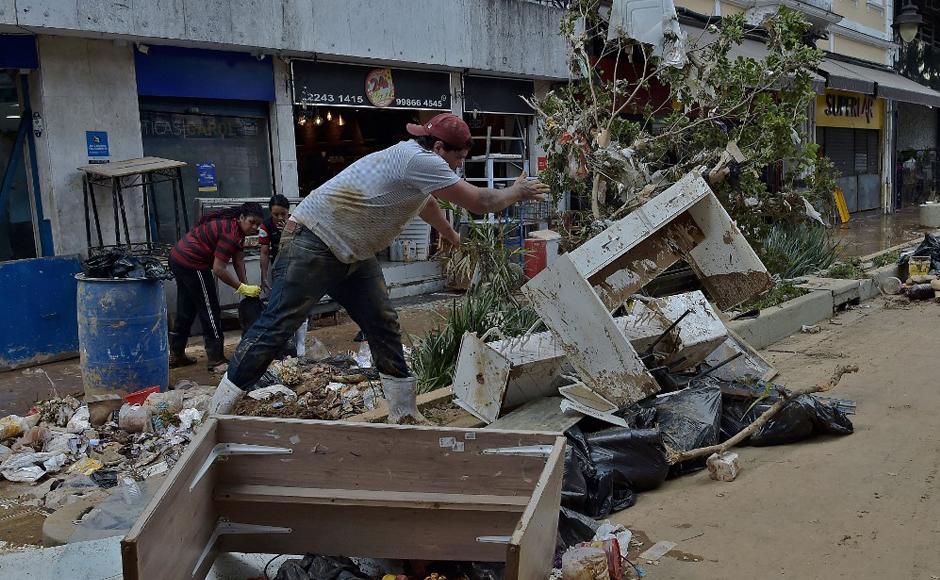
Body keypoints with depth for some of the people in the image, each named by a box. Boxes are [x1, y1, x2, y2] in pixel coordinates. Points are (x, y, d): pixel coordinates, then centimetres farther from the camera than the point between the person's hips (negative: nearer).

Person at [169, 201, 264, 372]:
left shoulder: (235, 226, 8)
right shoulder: (230, 232, -23)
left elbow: (238, 260, 3)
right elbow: (218, 269, -26)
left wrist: (246, 285, -5)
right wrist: (243, 288, -22)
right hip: (192, 264, -11)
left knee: (186, 310, 18)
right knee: (209, 310, -4)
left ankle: (176, 354, 28)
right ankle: (216, 360, -1)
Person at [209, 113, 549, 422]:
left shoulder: (416, 159, 14)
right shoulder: (419, 160, -18)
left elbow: (427, 204, 37)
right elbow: (480, 202, -16)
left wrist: (453, 238, 51)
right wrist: (518, 192, 2)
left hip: (353, 255, 10)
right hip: (312, 244, -10)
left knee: (384, 326, 6)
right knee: (276, 325, -8)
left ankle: (404, 413, 15)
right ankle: (217, 412, 1)